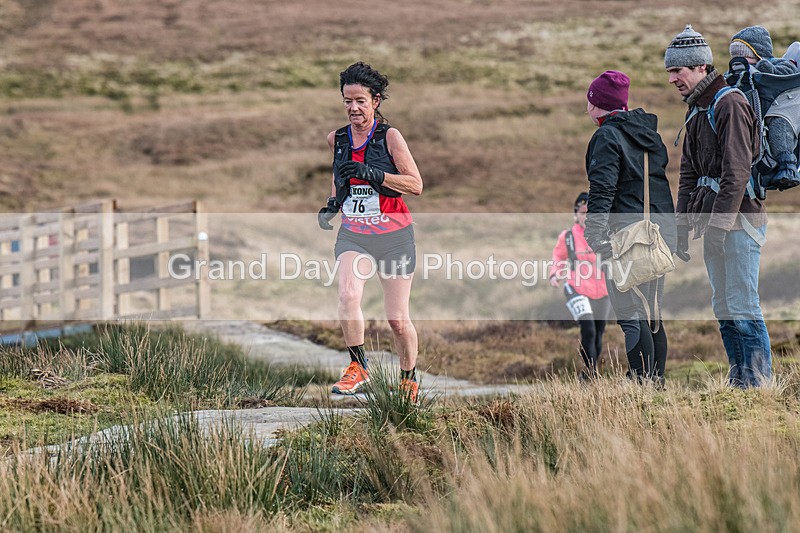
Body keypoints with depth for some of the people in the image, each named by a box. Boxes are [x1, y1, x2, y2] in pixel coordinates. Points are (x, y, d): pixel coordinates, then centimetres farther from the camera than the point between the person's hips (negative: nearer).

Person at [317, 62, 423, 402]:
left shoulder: (389, 136, -8)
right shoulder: (337, 140, 4)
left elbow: (416, 185, -13)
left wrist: (371, 174, -24)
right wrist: (333, 202, 8)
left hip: (393, 235, -3)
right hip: (353, 234, 3)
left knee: (397, 319, 1)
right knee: (347, 296, -26)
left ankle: (409, 378, 24)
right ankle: (358, 368, -13)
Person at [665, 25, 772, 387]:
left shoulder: (730, 105, -13)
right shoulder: (695, 111, 16)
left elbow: (736, 172, -19)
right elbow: (689, 174, 21)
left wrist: (718, 224, -22)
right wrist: (682, 226, 15)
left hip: (739, 219, -9)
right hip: (713, 221, 9)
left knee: (742, 306, -9)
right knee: (723, 307, 10)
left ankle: (759, 382, -6)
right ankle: (739, 381, 15)